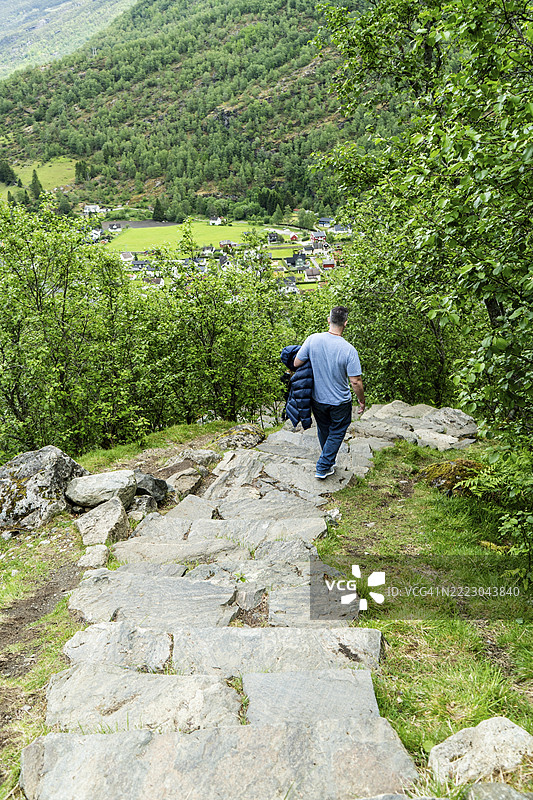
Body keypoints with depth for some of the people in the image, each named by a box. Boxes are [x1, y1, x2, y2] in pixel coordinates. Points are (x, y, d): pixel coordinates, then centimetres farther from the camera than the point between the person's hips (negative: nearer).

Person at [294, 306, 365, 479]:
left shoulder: (313, 340, -16)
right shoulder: (349, 350, -23)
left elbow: (296, 363, -6)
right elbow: (356, 382, -20)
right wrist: (362, 401, -3)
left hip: (317, 400, 4)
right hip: (340, 402, -3)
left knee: (323, 431, 24)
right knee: (336, 433, 18)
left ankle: (328, 463, 43)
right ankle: (323, 467, 22)